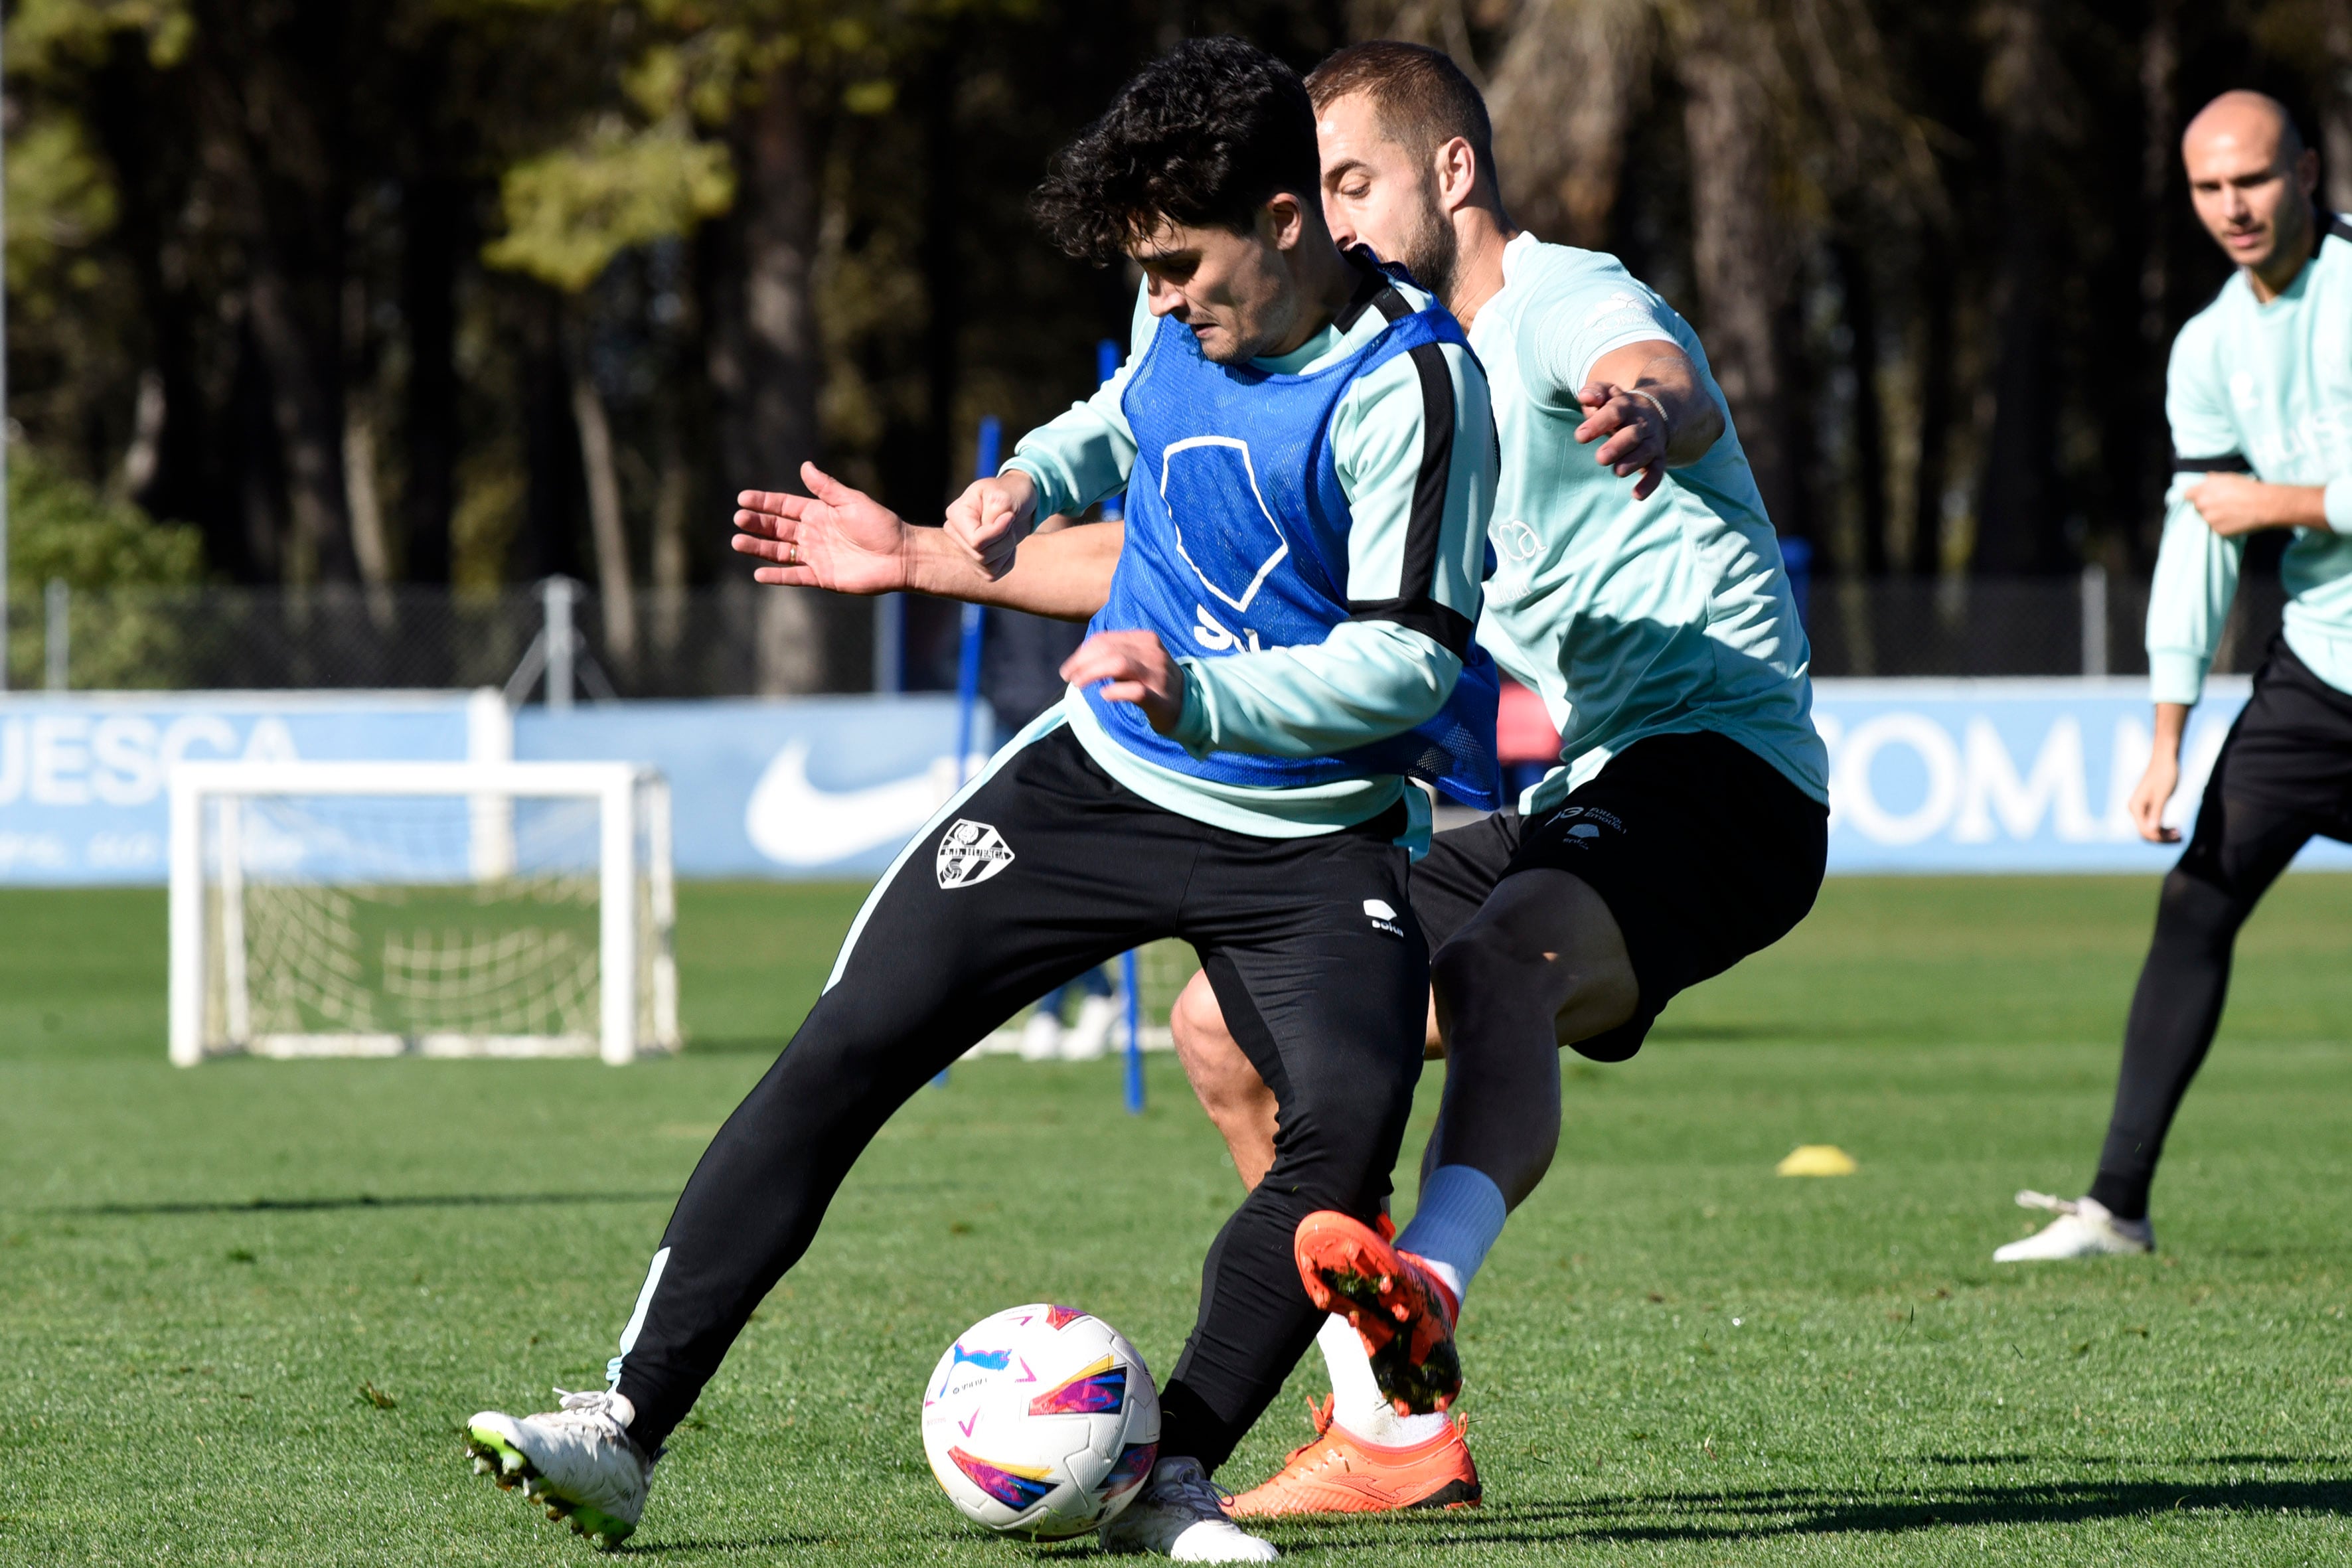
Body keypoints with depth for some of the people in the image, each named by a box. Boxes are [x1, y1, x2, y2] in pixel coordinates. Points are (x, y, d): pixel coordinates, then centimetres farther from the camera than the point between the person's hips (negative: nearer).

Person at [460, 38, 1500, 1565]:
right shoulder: (1190, 313, 0)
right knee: (846, 1050, -6)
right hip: (1098, 774, 5)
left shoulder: (1412, 387, -21)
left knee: (1349, 1126, -27)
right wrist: (1029, 479, 5)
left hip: (1307, 837, -5)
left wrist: (1203, 695, -35)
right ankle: (629, 1426, -5)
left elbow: (1406, 660, -23)